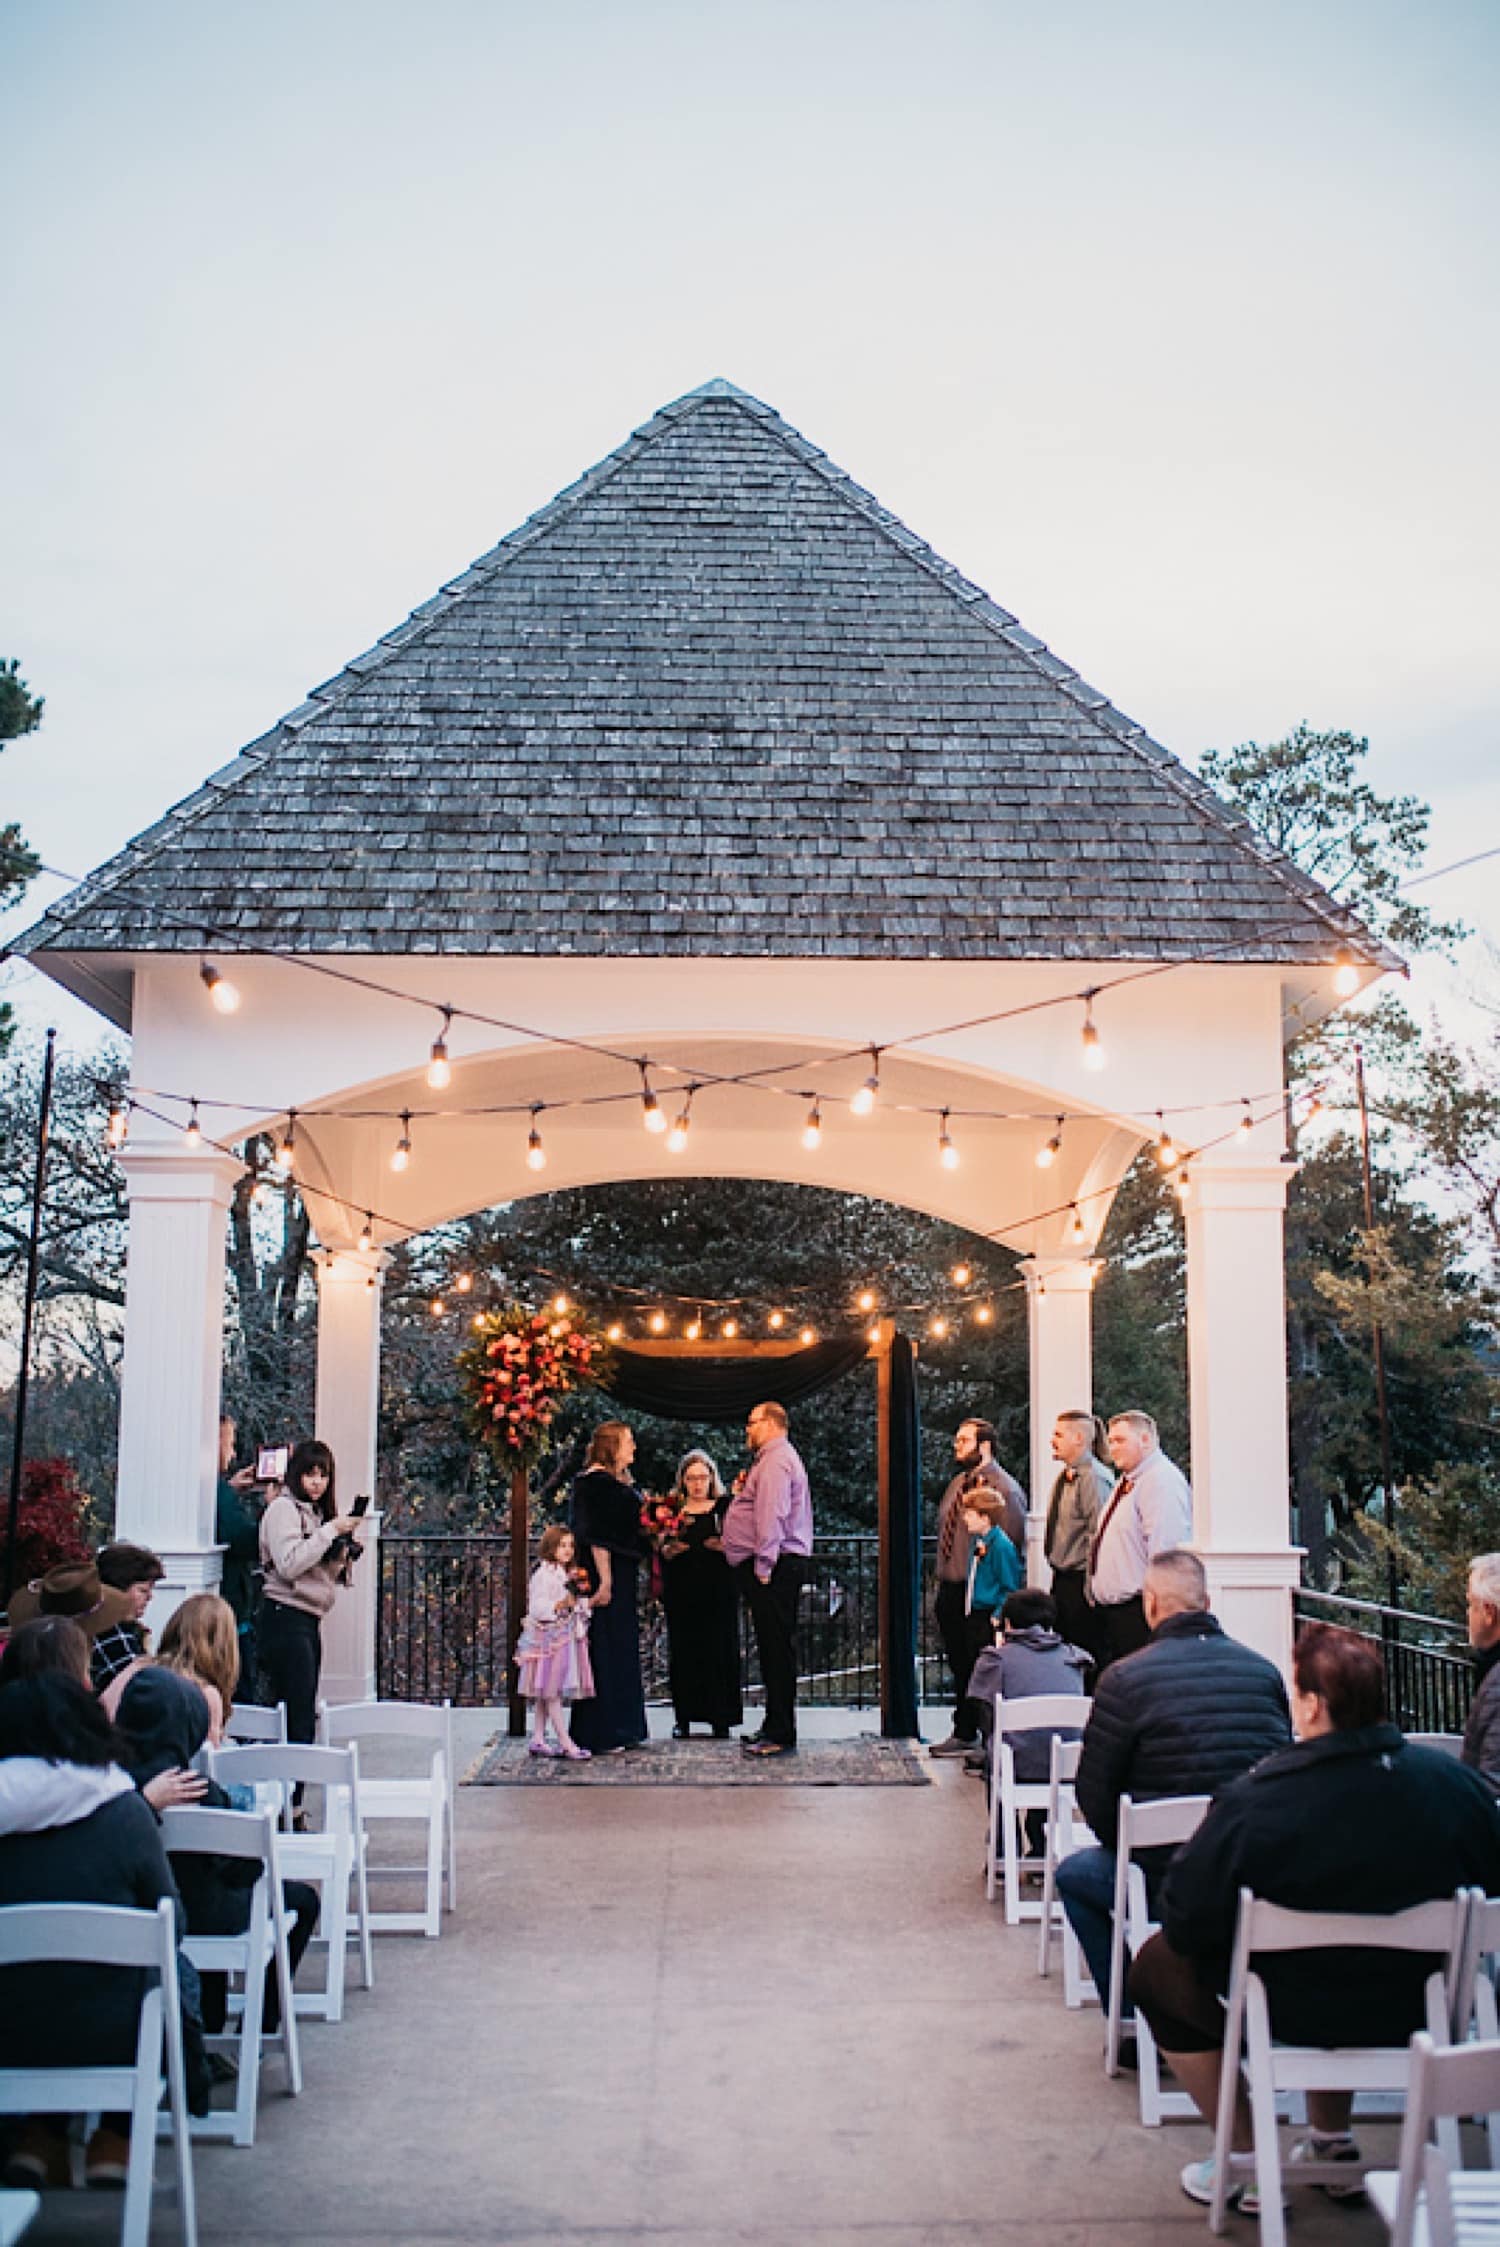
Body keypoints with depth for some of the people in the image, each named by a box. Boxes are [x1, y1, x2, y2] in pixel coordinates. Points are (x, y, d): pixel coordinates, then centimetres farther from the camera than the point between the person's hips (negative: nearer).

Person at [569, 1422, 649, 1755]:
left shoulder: (618, 1482, 15)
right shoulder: (596, 1481, -15)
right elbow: (596, 1536, -21)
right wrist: (605, 1581, -24)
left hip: (623, 1577, 10)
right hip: (607, 1575, -10)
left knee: (623, 1650, 13)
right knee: (604, 1649, -6)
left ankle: (622, 1730, 21)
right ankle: (598, 1736, -1)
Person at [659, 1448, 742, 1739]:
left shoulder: (725, 1507, 6)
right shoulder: (672, 1510, 11)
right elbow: (660, 1551, 11)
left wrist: (726, 1546, -16)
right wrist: (668, 1550, -10)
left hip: (718, 1588, -1)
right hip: (681, 1592, 1)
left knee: (719, 1649, -3)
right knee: (682, 1652, 0)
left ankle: (720, 1719, 3)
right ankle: (683, 1718, 8)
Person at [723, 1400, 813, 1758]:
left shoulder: (776, 1461, -12)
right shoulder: (772, 1459, 22)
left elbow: (773, 1515, -21)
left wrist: (764, 1566, -23)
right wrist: (743, 1493, 12)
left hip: (774, 1567, -11)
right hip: (772, 1567, 11)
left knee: (776, 1649, -8)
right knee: (773, 1648, 13)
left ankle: (781, 1736, -7)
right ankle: (774, 1728, 19)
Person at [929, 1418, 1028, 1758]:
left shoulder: (1003, 1488, -11)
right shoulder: (958, 1484, 14)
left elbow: (1012, 1545, -14)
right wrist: (940, 1582, 17)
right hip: (950, 1589, 8)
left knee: (977, 1666, -1)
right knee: (958, 1665, 15)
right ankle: (963, 1733, 25)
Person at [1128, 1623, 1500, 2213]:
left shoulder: (1252, 1803, -27)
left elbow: (1185, 1921, -18)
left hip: (1300, 2014, -5)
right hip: (1418, 2009, 5)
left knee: (1157, 1963, 20)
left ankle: (1247, 2164, 22)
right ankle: (1331, 2143, 39)